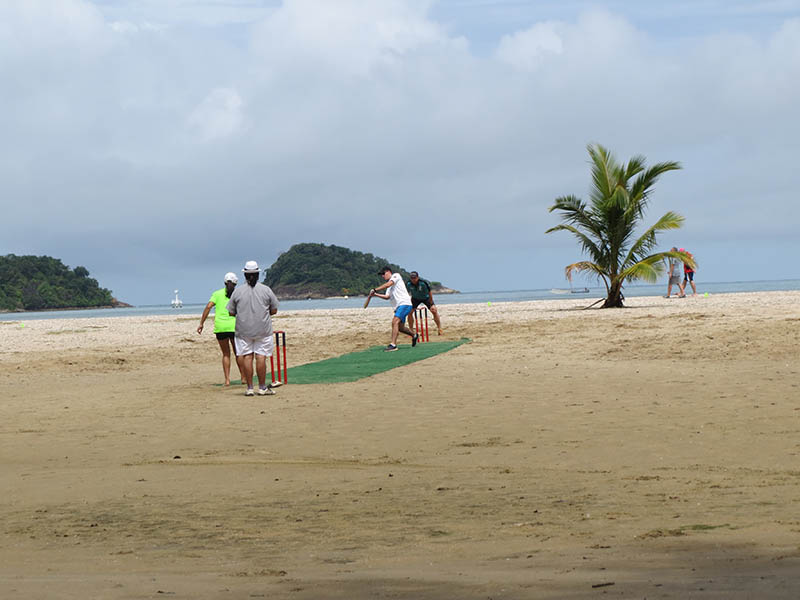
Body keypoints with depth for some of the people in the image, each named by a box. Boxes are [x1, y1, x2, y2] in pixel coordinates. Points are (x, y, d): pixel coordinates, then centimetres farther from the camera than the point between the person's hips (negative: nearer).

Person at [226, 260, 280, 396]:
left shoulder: (237, 291, -1)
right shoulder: (266, 290, -2)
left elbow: (231, 312, 3)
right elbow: (274, 310, 3)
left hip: (243, 330, 1)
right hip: (263, 329, -1)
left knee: (246, 357, 3)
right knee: (261, 356, 1)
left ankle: (249, 387, 2)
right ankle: (262, 387, 3)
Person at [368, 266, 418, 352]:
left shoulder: (396, 275, 1)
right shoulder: (390, 285, 25)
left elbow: (388, 284, -14)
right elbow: (387, 297, 17)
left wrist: (375, 290, -14)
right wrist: (376, 294, 5)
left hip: (404, 303, -10)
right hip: (398, 306, 10)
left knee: (395, 322, -23)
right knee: (400, 327, 17)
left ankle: (393, 344, -32)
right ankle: (414, 336, 40)